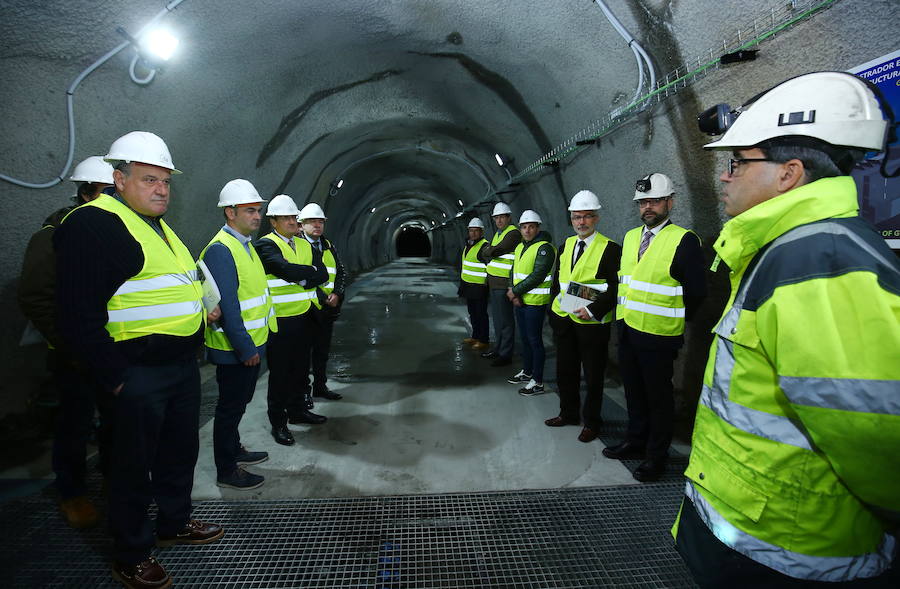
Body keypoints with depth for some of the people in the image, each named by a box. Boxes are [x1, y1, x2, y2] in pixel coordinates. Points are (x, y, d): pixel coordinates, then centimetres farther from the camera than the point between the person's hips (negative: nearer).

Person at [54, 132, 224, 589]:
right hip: (138, 373, -9)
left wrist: (200, 310, 11)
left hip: (183, 364, 9)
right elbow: (79, 315, -20)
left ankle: (174, 523, 43)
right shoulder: (93, 224, -16)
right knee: (135, 466, 8)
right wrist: (116, 377, -19)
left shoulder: (158, 226, 14)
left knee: (180, 451, 22)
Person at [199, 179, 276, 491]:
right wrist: (245, 348, -23)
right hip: (234, 349, -9)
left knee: (239, 402, 22)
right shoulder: (220, 250, -19)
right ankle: (226, 471, 18)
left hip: (251, 345, 9)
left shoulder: (246, 246, 12)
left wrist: (252, 345, 16)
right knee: (231, 407, 4)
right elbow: (227, 306, -24)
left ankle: (234, 449, 40)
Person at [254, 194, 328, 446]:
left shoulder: (304, 245, 12)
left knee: (300, 368, 17)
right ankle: (278, 422, 17)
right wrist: (311, 271, -11)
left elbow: (323, 274, 0)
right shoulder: (265, 245, -10)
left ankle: (297, 410, 34)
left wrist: (300, 278, -15)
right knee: (280, 372, 4)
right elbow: (286, 270, -26)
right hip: (279, 319, -6)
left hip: (303, 316, 7)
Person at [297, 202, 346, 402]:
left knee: (323, 350, 16)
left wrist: (337, 293, -5)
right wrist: (321, 296, -20)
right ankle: (302, 390, 16)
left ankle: (320, 386, 30)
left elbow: (342, 272, 12)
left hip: (327, 308, 6)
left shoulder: (329, 246, 13)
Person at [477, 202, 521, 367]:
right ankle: (498, 348, 30)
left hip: (504, 283, -9)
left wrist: (486, 251, -1)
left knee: (505, 320, -3)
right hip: (494, 282, 9)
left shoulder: (513, 233, -12)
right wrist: (488, 253, -4)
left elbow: (494, 251, -20)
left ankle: (506, 354, 3)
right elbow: (482, 256, 17)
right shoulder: (498, 233, 19)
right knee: (497, 318, 18)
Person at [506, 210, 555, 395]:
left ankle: (537, 382, 5)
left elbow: (537, 276, -21)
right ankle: (526, 372, 33)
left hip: (535, 302, -8)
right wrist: (514, 293, -4)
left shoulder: (544, 248, -14)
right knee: (524, 338, 18)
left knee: (535, 340, -3)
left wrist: (515, 291, -15)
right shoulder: (520, 247, 14)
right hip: (519, 301, 8)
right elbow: (514, 271, 12)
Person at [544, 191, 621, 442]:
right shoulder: (565, 246, 10)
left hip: (592, 323, -6)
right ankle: (569, 413, 33)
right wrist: (554, 312, 11)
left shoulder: (610, 249, -9)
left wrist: (593, 311, -21)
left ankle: (591, 421, 23)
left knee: (593, 375, 8)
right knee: (565, 371, 16)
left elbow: (616, 288, -13)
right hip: (564, 320, 6)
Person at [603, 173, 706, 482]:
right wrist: (622, 314, 12)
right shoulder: (630, 237, 9)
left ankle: (656, 455, 23)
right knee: (633, 390, 19)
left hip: (658, 336, -6)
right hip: (627, 329, 7)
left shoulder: (684, 240, -12)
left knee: (658, 396, 8)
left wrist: (677, 319, -1)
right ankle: (635, 440, 36)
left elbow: (696, 291, -10)